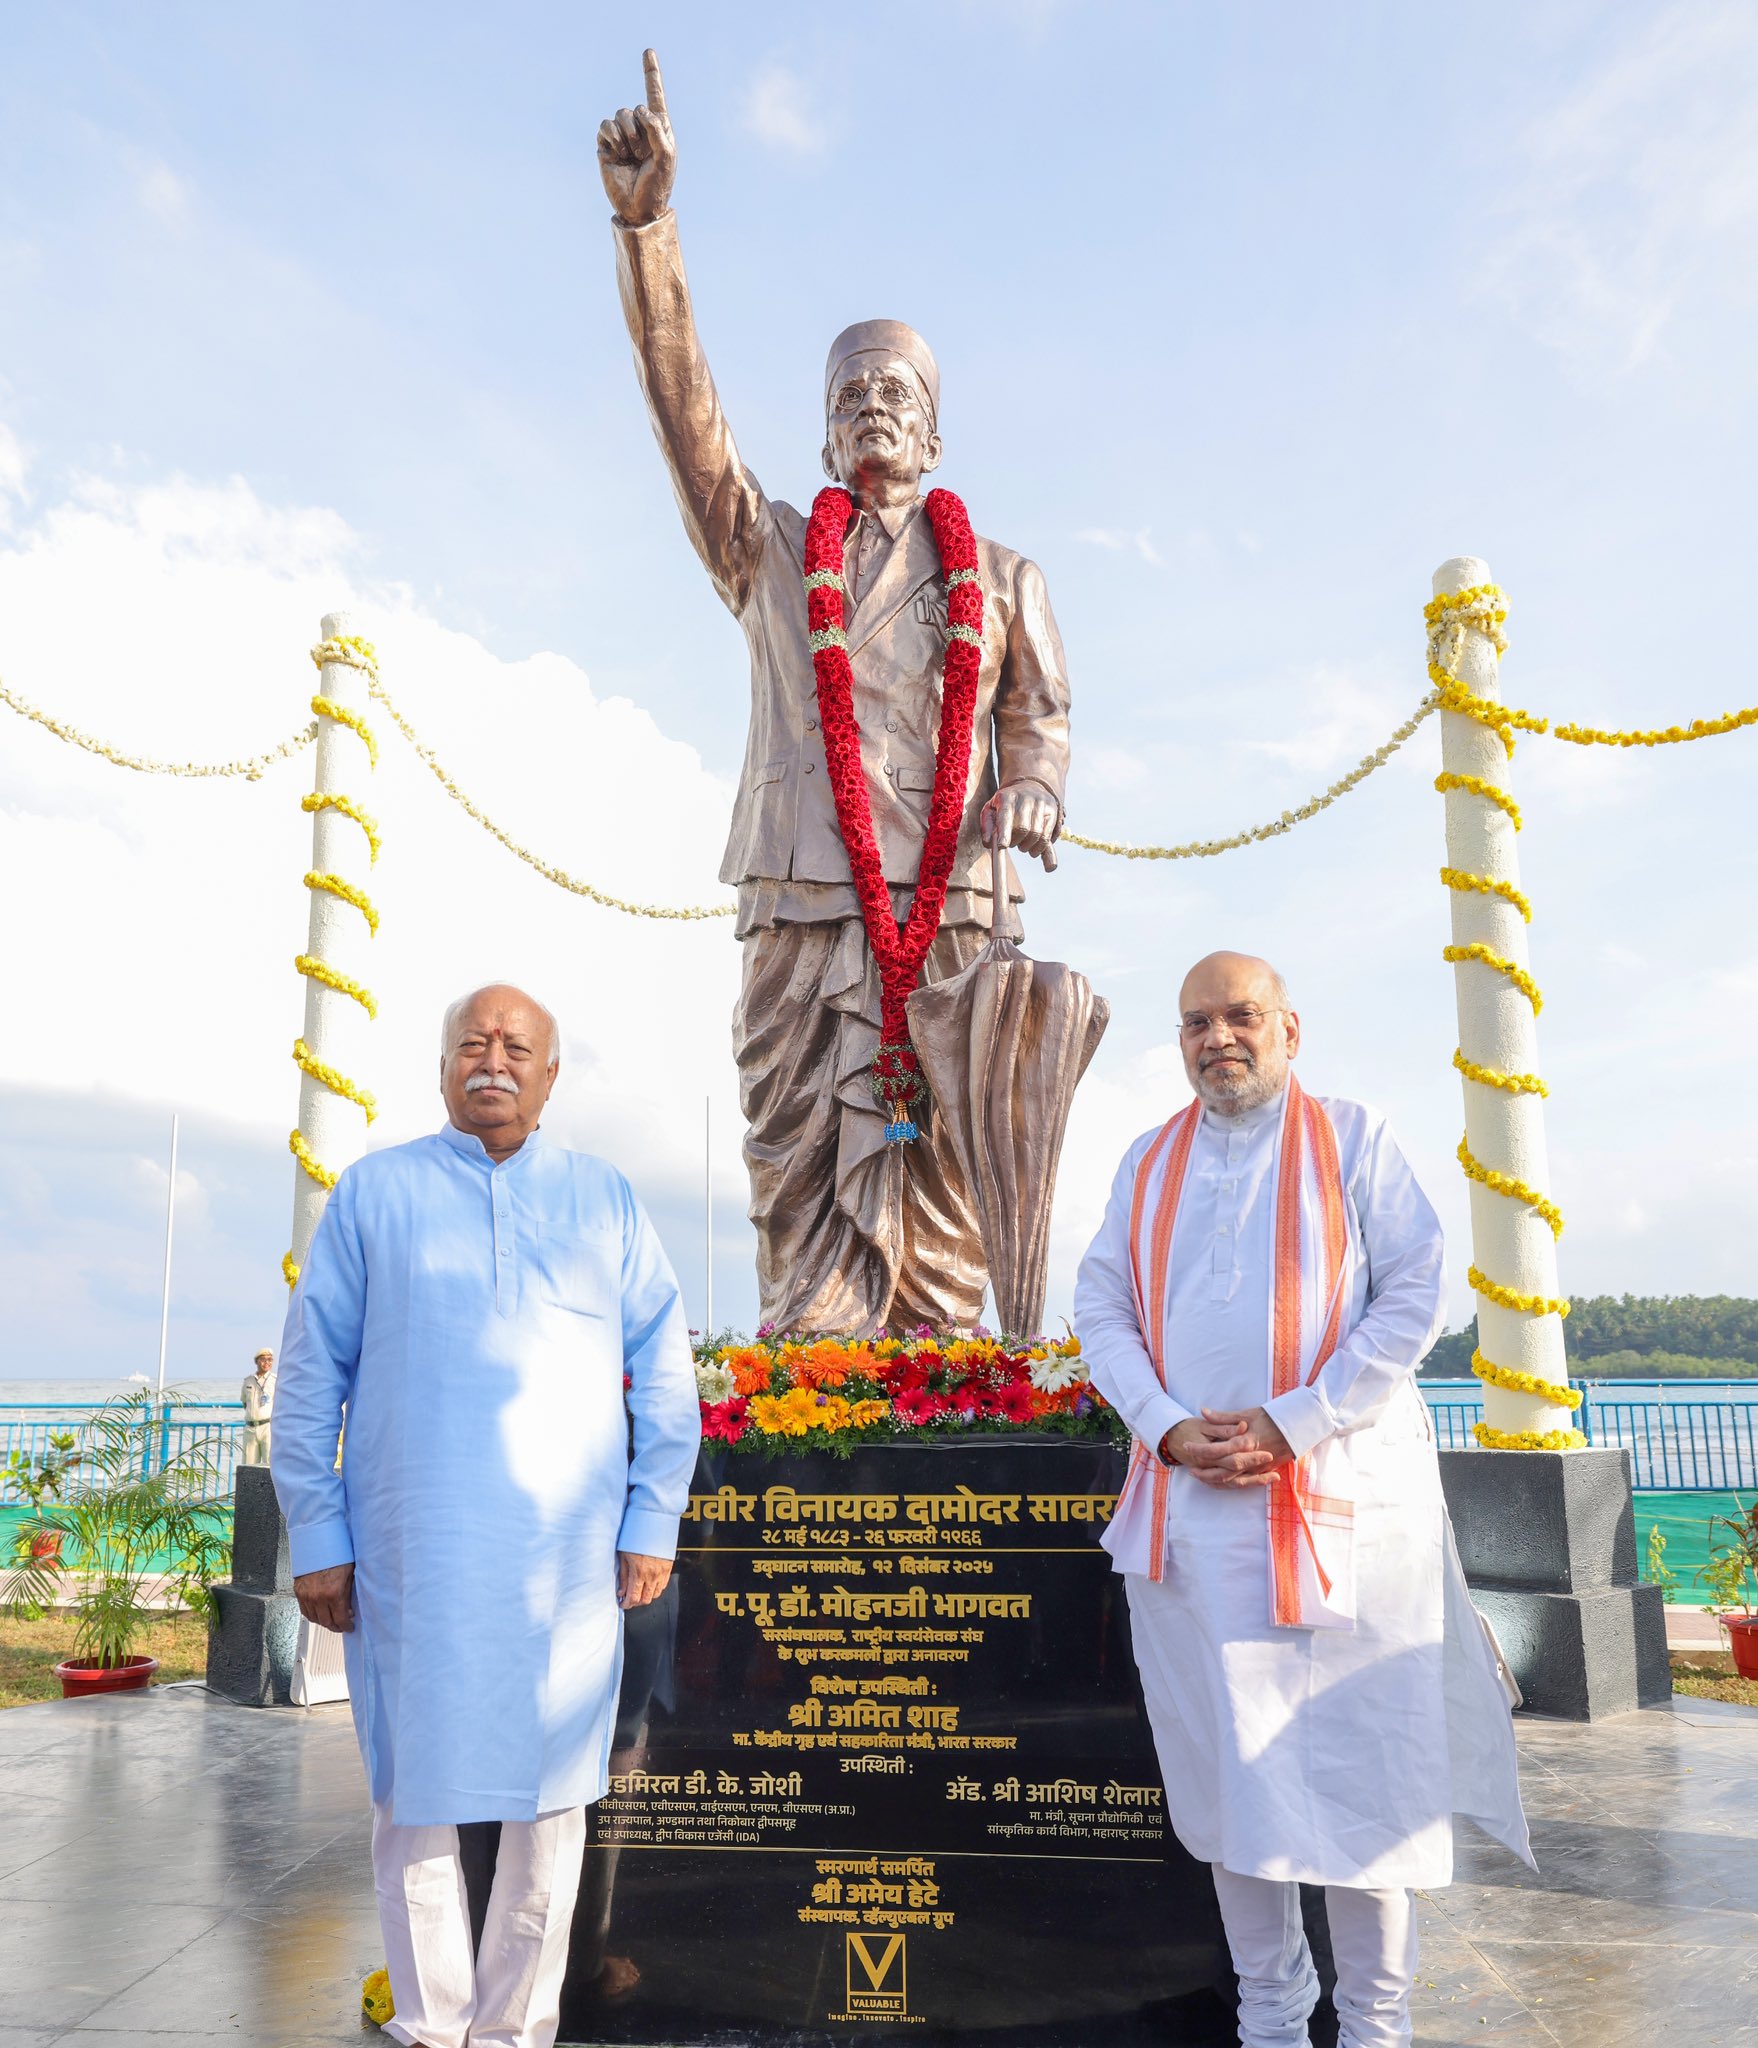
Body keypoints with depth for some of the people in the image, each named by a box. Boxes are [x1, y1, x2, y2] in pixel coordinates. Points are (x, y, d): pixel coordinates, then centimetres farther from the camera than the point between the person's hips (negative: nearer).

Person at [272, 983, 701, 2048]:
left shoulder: (606, 1201, 10)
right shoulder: (376, 1191, 7)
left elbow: (665, 1369, 9)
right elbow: (312, 1374, 6)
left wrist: (653, 1520, 3)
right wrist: (317, 1536, 0)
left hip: (567, 1554, 1)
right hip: (413, 1551, -1)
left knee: (552, 1787, 6)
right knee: (417, 1785, 6)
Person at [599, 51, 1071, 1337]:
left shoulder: (999, 577, 20)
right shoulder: (767, 550, 17)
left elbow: (1041, 713, 19)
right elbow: (686, 405, 6)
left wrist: (1032, 788, -4)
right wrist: (647, 223, -5)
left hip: (949, 909, 1)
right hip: (802, 906, 0)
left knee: (933, 1187, -4)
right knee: (806, 1177, -5)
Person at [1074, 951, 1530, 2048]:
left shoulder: (1353, 1136, 2)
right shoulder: (1148, 1163, 12)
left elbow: (1415, 1298, -6)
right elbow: (1103, 1310, 9)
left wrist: (1290, 1425, -14)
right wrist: (1169, 1427, -8)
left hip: (1340, 1498, -3)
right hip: (1189, 1507, 3)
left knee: (1358, 1765, 3)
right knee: (1228, 1768, 9)